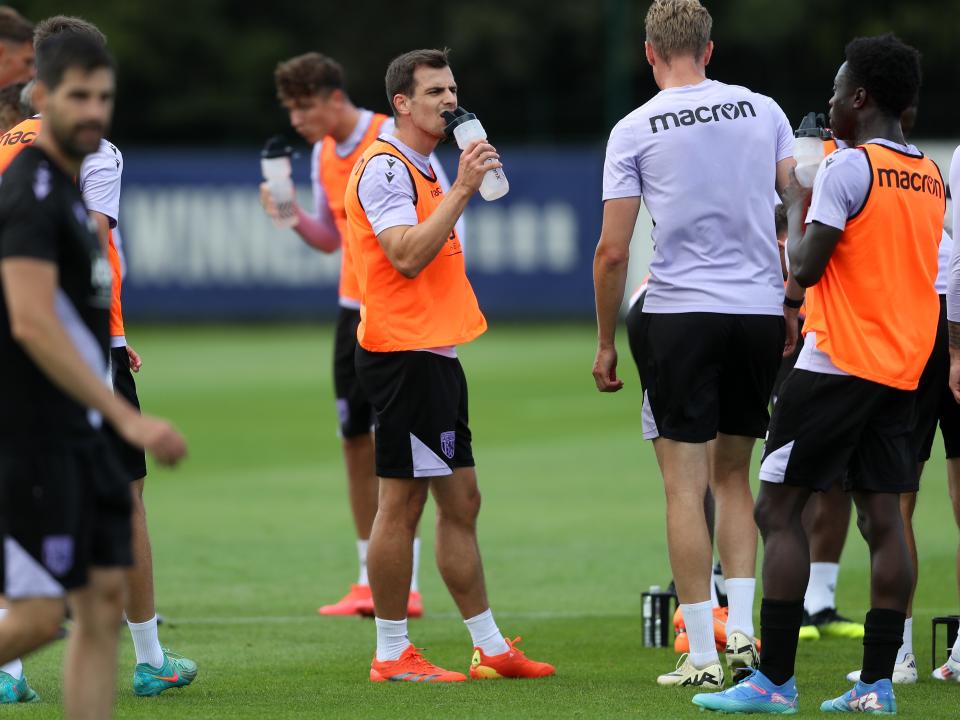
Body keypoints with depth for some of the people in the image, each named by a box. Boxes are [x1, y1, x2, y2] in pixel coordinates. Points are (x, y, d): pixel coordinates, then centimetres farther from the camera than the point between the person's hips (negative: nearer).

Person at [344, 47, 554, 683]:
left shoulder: (426, 166, 18)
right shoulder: (385, 167, -13)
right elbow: (407, 255, -25)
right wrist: (462, 189, -25)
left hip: (435, 354, 10)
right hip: (403, 352, -10)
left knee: (461, 502, 12)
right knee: (402, 503, -5)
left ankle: (491, 648, 16)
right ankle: (391, 655, 0)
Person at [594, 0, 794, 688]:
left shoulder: (635, 129, -1)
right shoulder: (762, 110, 7)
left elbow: (613, 252, -3)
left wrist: (606, 342, 6)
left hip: (680, 312, -3)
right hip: (761, 311, 3)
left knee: (686, 486, 0)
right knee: (733, 476, 17)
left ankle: (701, 654, -3)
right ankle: (742, 631, 6)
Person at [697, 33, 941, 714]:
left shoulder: (848, 167, -12)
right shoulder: (932, 178, 12)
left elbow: (806, 269, -14)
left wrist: (796, 205, 2)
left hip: (838, 362, -8)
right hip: (902, 370, 8)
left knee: (778, 509, -3)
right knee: (883, 517, 5)